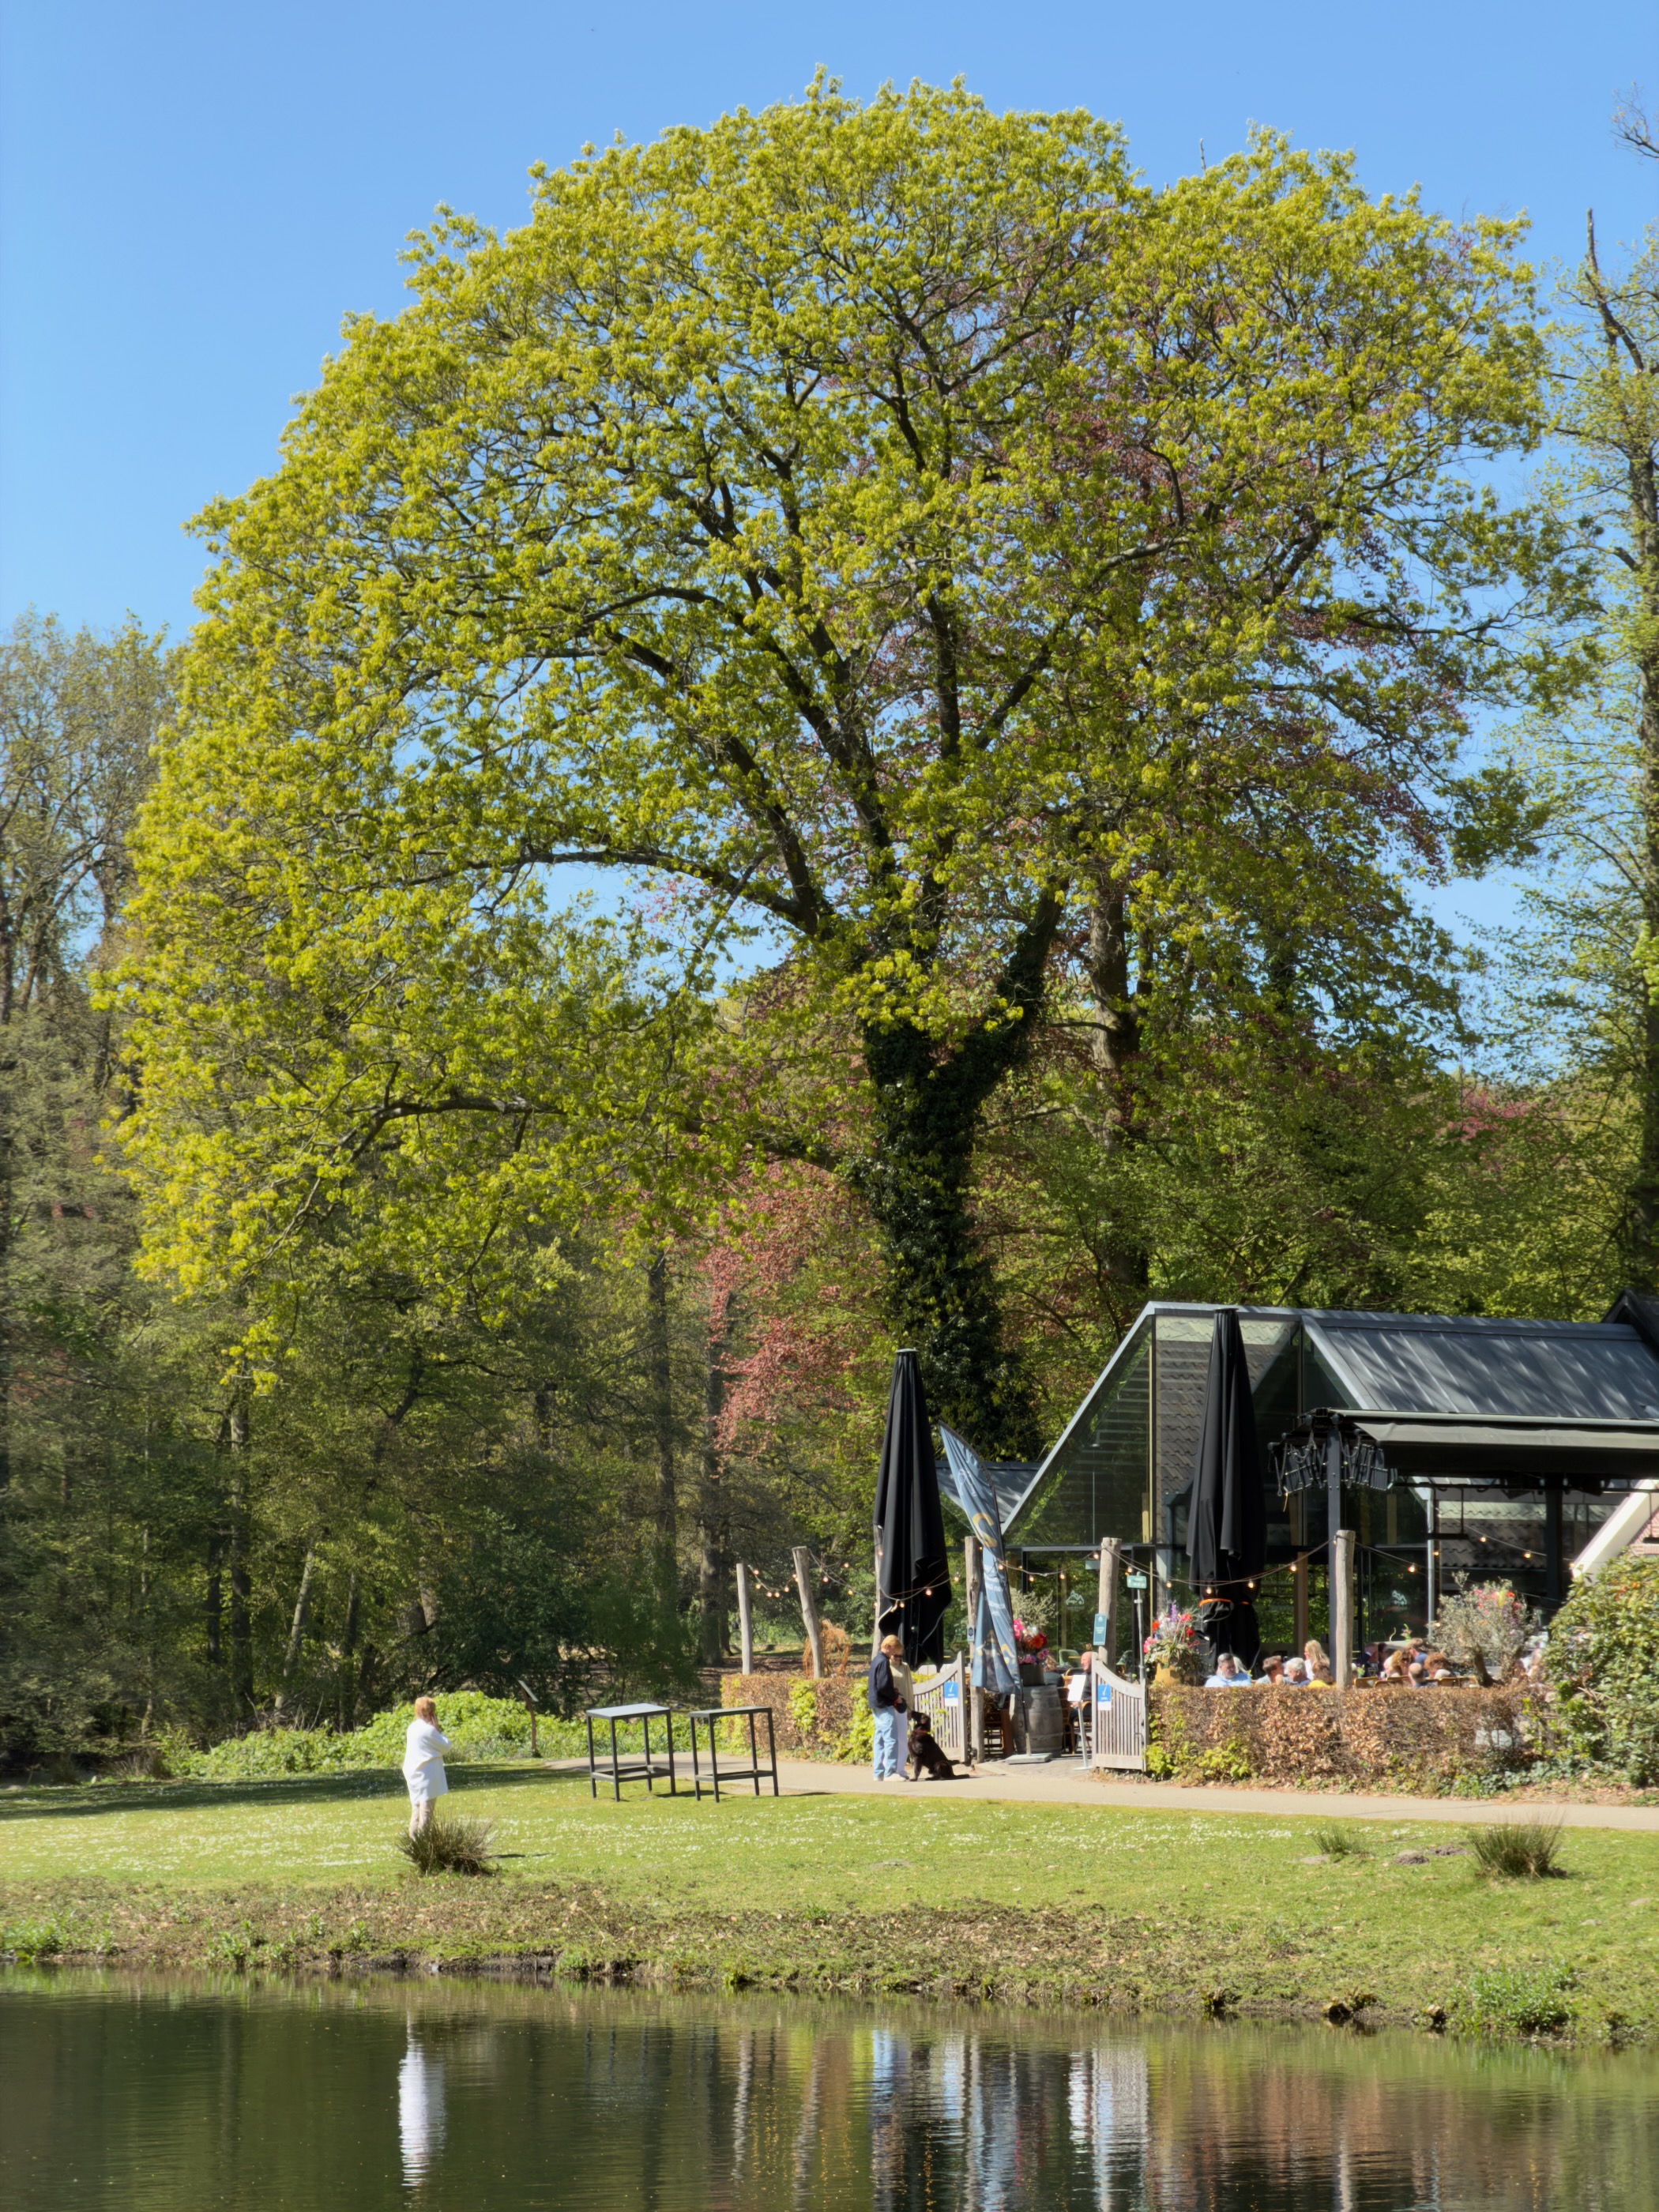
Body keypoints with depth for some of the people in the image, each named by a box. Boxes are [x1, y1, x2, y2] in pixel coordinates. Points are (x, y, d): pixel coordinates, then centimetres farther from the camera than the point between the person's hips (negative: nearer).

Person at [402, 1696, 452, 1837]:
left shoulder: (413, 1728, 9)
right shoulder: (429, 1730, -16)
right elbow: (445, 1746, -9)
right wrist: (438, 1729, -5)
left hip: (414, 1775, 8)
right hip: (427, 1776, -8)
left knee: (416, 1809, 13)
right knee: (426, 1810, -5)